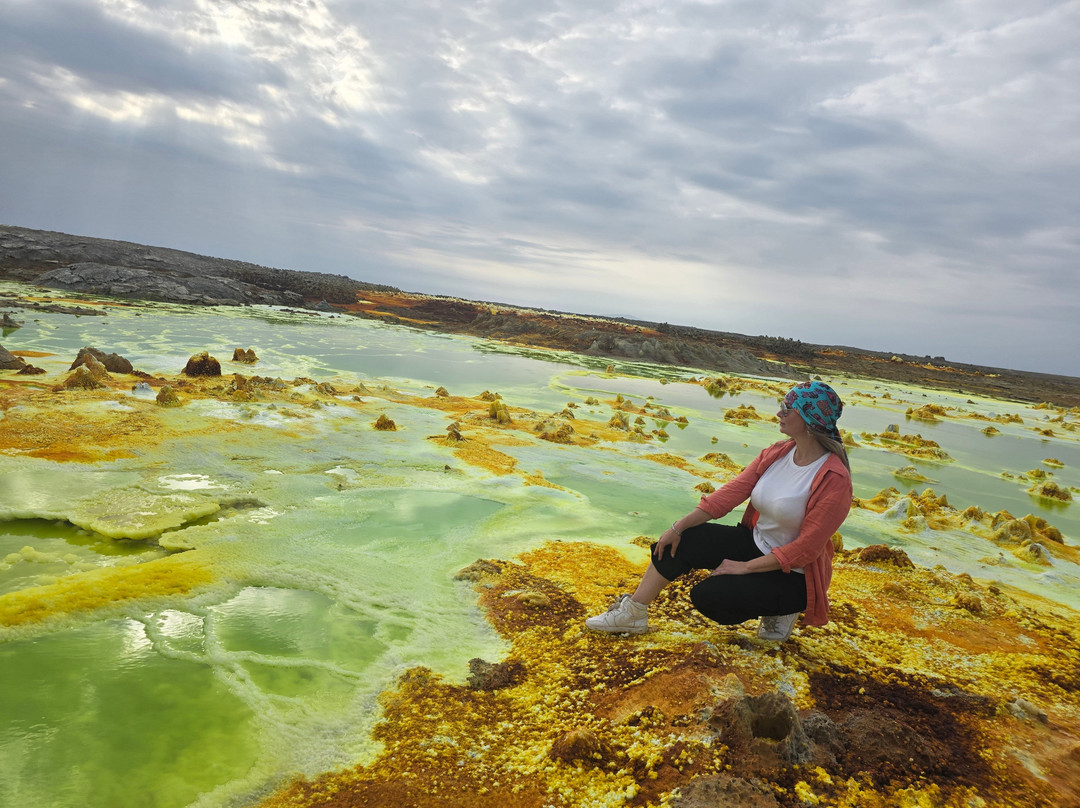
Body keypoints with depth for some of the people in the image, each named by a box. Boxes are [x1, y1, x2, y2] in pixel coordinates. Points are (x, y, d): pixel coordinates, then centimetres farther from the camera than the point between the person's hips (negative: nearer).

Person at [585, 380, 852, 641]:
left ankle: (779, 610, 3)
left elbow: (805, 549, -23)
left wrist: (745, 567, -21)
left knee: (707, 596, -21)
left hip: (793, 576, -6)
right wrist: (679, 526, -13)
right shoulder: (777, 453, -4)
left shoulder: (834, 479, -24)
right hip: (754, 542, 7)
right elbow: (733, 491, -7)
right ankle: (631, 614, 3)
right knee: (678, 542, -9)